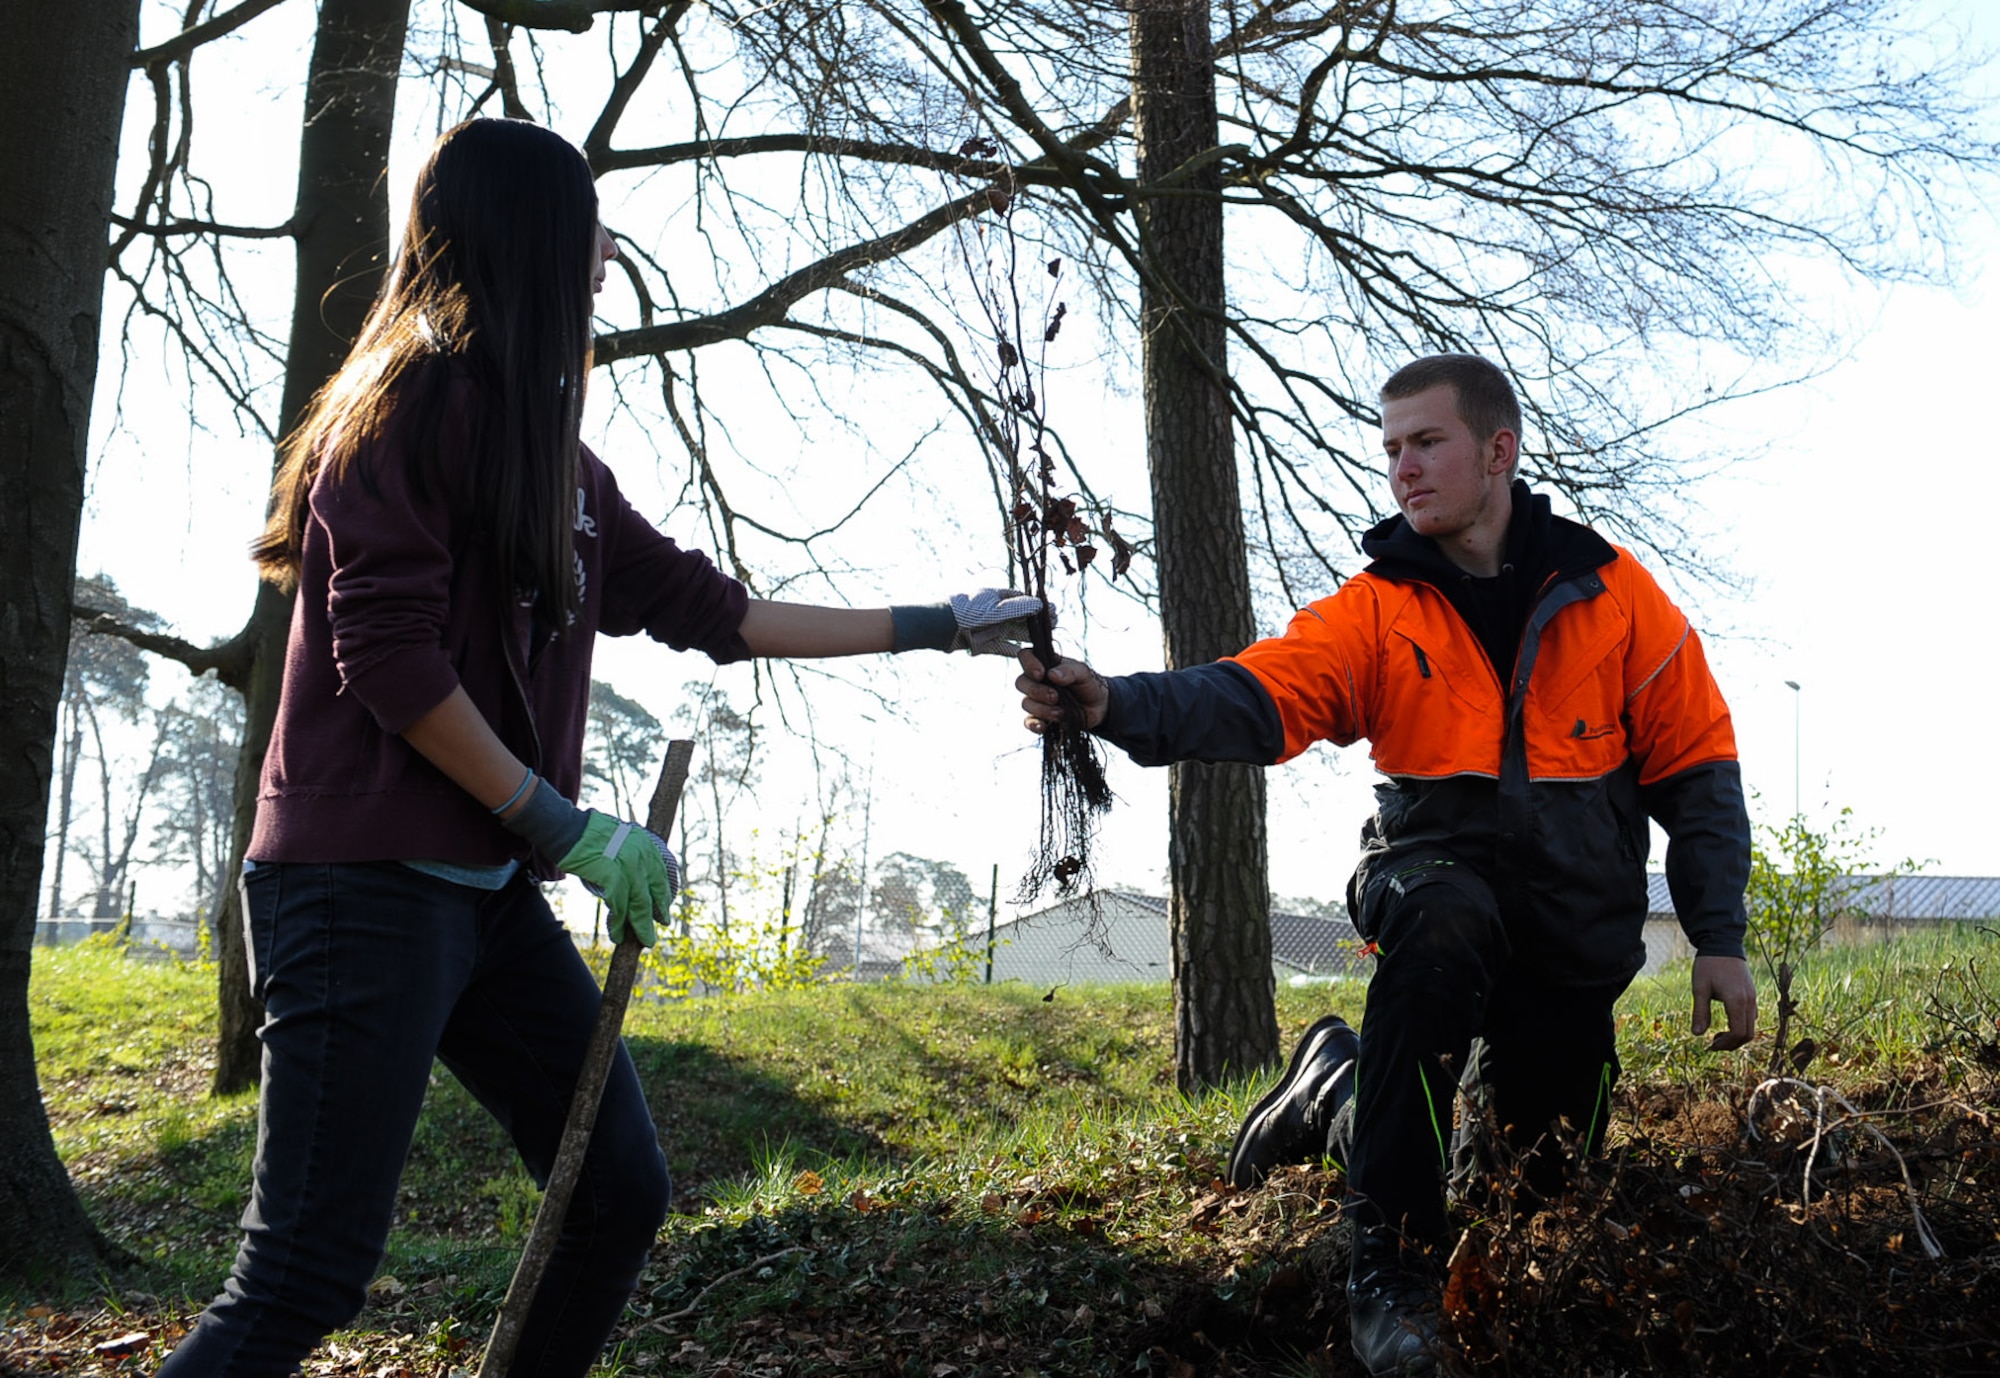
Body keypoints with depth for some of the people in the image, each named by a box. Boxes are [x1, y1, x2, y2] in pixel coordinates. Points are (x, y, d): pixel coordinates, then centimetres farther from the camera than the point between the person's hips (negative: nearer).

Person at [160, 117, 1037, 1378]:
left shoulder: (550, 450, 16)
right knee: (308, 1276, -11)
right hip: (367, 884, -9)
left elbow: (711, 612, 20)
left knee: (623, 1193, 7)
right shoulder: (413, 398, -9)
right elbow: (387, 657, -16)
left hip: (490, 890, 9)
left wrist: (931, 627, 23)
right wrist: (566, 826, -14)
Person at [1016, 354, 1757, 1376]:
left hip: (1581, 909, 2)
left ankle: (1342, 1089, 41)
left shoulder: (1611, 592, -3)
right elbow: (1259, 696, -22)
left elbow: (1695, 765, 1)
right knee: (1440, 920, -39)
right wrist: (1118, 705, -40)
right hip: (1435, 860, -2)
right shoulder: (1376, 606, -5)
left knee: (1548, 1159, 10)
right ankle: (1391, 1253, -25)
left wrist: (1718, 938, -4)